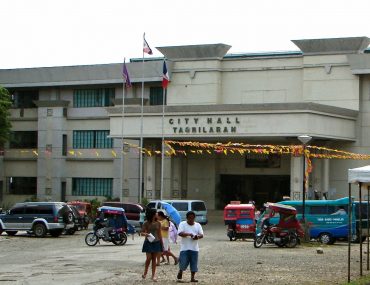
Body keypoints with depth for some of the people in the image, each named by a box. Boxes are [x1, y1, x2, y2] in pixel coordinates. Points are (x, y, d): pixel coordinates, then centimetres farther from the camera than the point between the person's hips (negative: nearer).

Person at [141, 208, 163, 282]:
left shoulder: (158, 223, 3)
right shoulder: (146, 223, -5)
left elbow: (159, 234, 9)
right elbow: (142, 232, -2)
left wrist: (162, 244, 10)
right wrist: (145, 234, -26)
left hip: (156, 242, 3)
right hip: (148, 242, -3)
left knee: (154, 259, 4)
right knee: (149, 258, -7)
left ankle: (153, 275, 8)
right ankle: (145, 272, 15)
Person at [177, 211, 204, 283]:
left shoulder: (198, 225, 11)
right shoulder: (182, 224, 1)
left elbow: (201, 235, 4)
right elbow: (180, 233, -13)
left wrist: (198, 236, -19)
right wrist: (188, 234, -26)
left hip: (194, 248, 3)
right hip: (185, 248, -3)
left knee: (194, 264, 2)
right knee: (183, 263, -4)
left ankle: (193, 277, 10)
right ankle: (180, 274, 22)